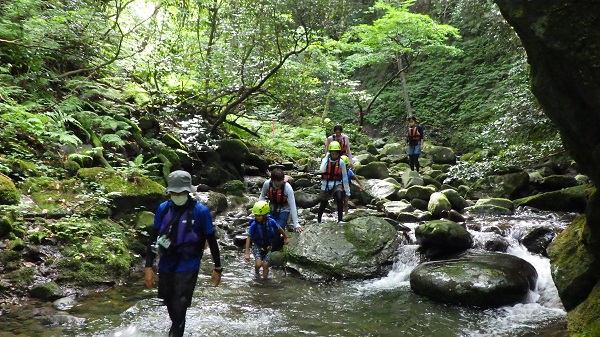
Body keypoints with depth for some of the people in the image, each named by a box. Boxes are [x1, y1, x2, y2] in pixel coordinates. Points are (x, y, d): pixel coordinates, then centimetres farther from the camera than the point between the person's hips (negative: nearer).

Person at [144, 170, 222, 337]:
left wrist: (217, 268, -2)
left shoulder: (200, 211, -14)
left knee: (179, 308, -4)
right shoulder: (163, 208, -5)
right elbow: (153, 238, 1)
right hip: (166, 265, 4)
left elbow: (212, 240, -6)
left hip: (187, 267, -4)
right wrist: (148, 267, -2)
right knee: (170, 304, 22)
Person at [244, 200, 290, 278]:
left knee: (265, 265, -5)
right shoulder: (254, 224, -23)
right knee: (259, 263, -18)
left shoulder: (271, 222, -20)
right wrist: (247, 253, -16)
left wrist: (286, 237, 15)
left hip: (268, 247, 2)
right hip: (257, 246, -1)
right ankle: (256, 273, 15)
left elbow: (279, 229, 0)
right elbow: (249, 238, -15)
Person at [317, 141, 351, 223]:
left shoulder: (341, 162, -6)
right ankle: (319, 220, 36)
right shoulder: (325, 159, -5)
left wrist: (347, 191, -2)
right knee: (323, 204, 12)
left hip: (337, 184, -1)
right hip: (326, 185, 1)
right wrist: (326, 157, -18)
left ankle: (340, 220, -21)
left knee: (340, 199, -27)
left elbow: (345, 177, -2)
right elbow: (322, 170, -26)